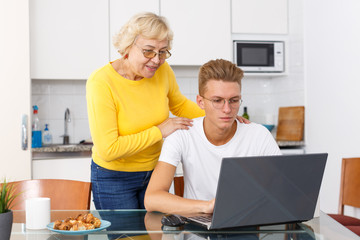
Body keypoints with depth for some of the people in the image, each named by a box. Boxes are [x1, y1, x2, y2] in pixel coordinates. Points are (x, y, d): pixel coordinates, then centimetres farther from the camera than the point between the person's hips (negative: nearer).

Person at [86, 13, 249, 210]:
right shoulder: (101, 83, -25)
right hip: (114, 177, -5)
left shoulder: (162, 71, -9)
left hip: (155, 171, 5)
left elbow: (179, 105, 13)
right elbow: (108, 150, -28)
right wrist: (159, 131, -25)